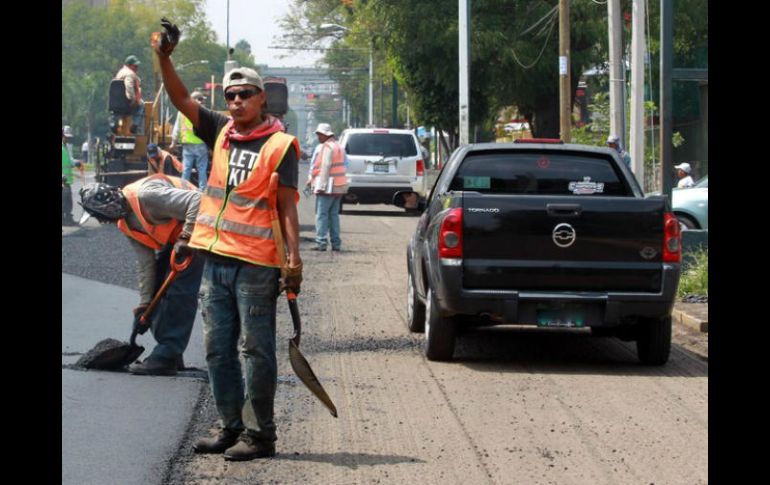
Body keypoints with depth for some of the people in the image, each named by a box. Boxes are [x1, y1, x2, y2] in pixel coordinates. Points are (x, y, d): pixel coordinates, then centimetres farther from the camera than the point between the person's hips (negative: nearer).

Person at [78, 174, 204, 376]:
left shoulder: (145, 195, -28)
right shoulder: (125, 223, 2)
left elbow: (196, 201, -34)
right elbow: (146, 263, 5)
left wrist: (185, 238, -33)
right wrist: (144, 305, 2)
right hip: (173, 240, 10)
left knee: (180, 293, -13)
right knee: (158, 290, 10)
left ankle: (166, 358, -10)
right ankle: (170, 354, 17)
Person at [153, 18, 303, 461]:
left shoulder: (280, 145, -5)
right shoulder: (221, 132, 12)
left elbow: (287, 206, -8)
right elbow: (182, 100, 7)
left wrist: (294, 257, -15)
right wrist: (165, 58, -7)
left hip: (256, 264, -7)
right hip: (217, 258, 7)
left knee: (256, 350, -3)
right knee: (219, 349, 11)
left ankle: (261, 435, 2)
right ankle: (232, 427, 21)